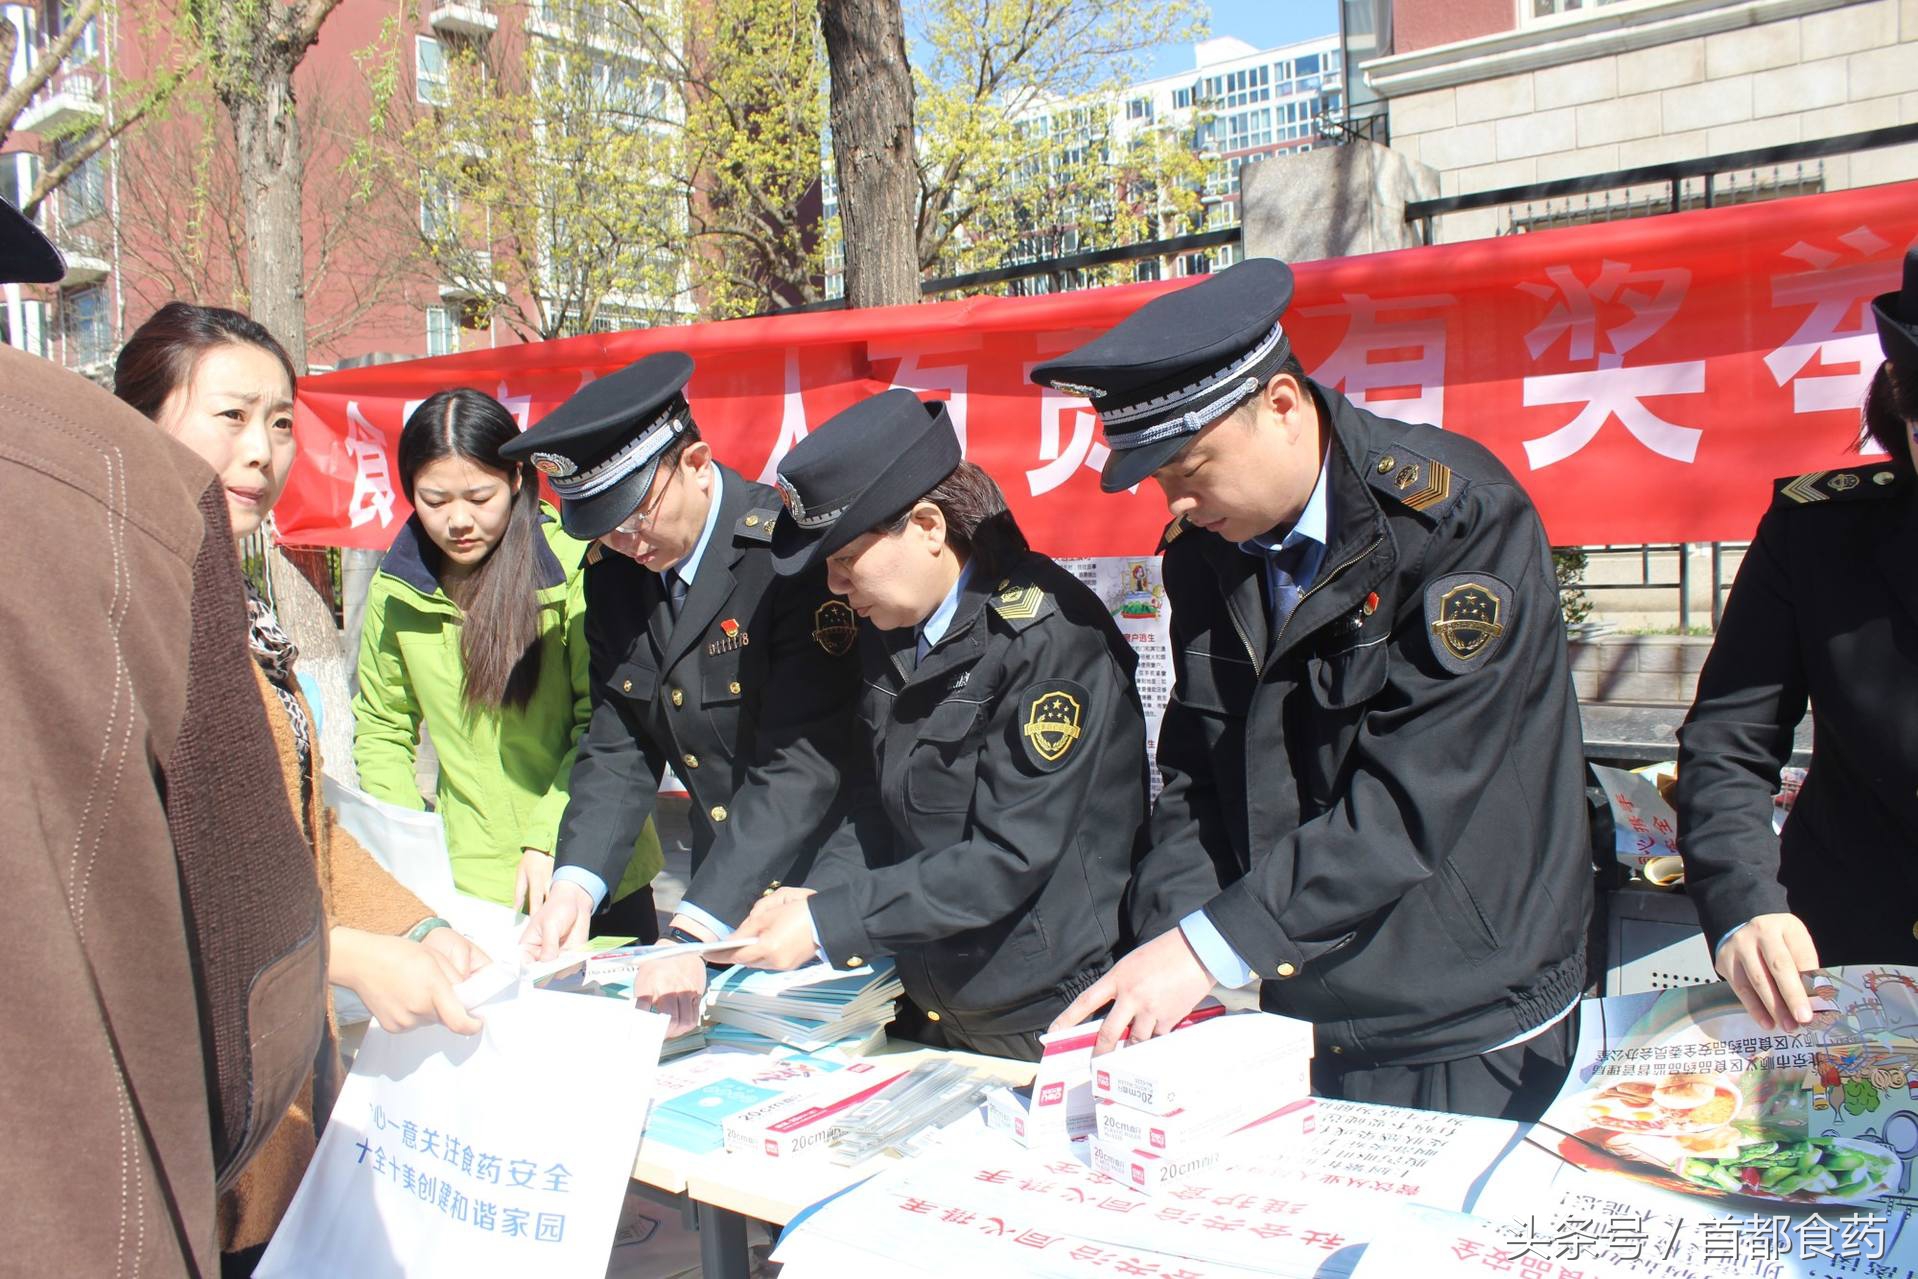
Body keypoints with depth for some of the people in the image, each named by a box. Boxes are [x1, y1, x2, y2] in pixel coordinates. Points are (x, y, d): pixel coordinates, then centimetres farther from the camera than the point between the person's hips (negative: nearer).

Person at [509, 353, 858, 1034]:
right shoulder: (613, 572, 2)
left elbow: (800, 767, -25)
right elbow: (618, 746, 4)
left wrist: (692, 933, -29)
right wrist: (575, 884, -12)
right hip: (720, 897, 6)